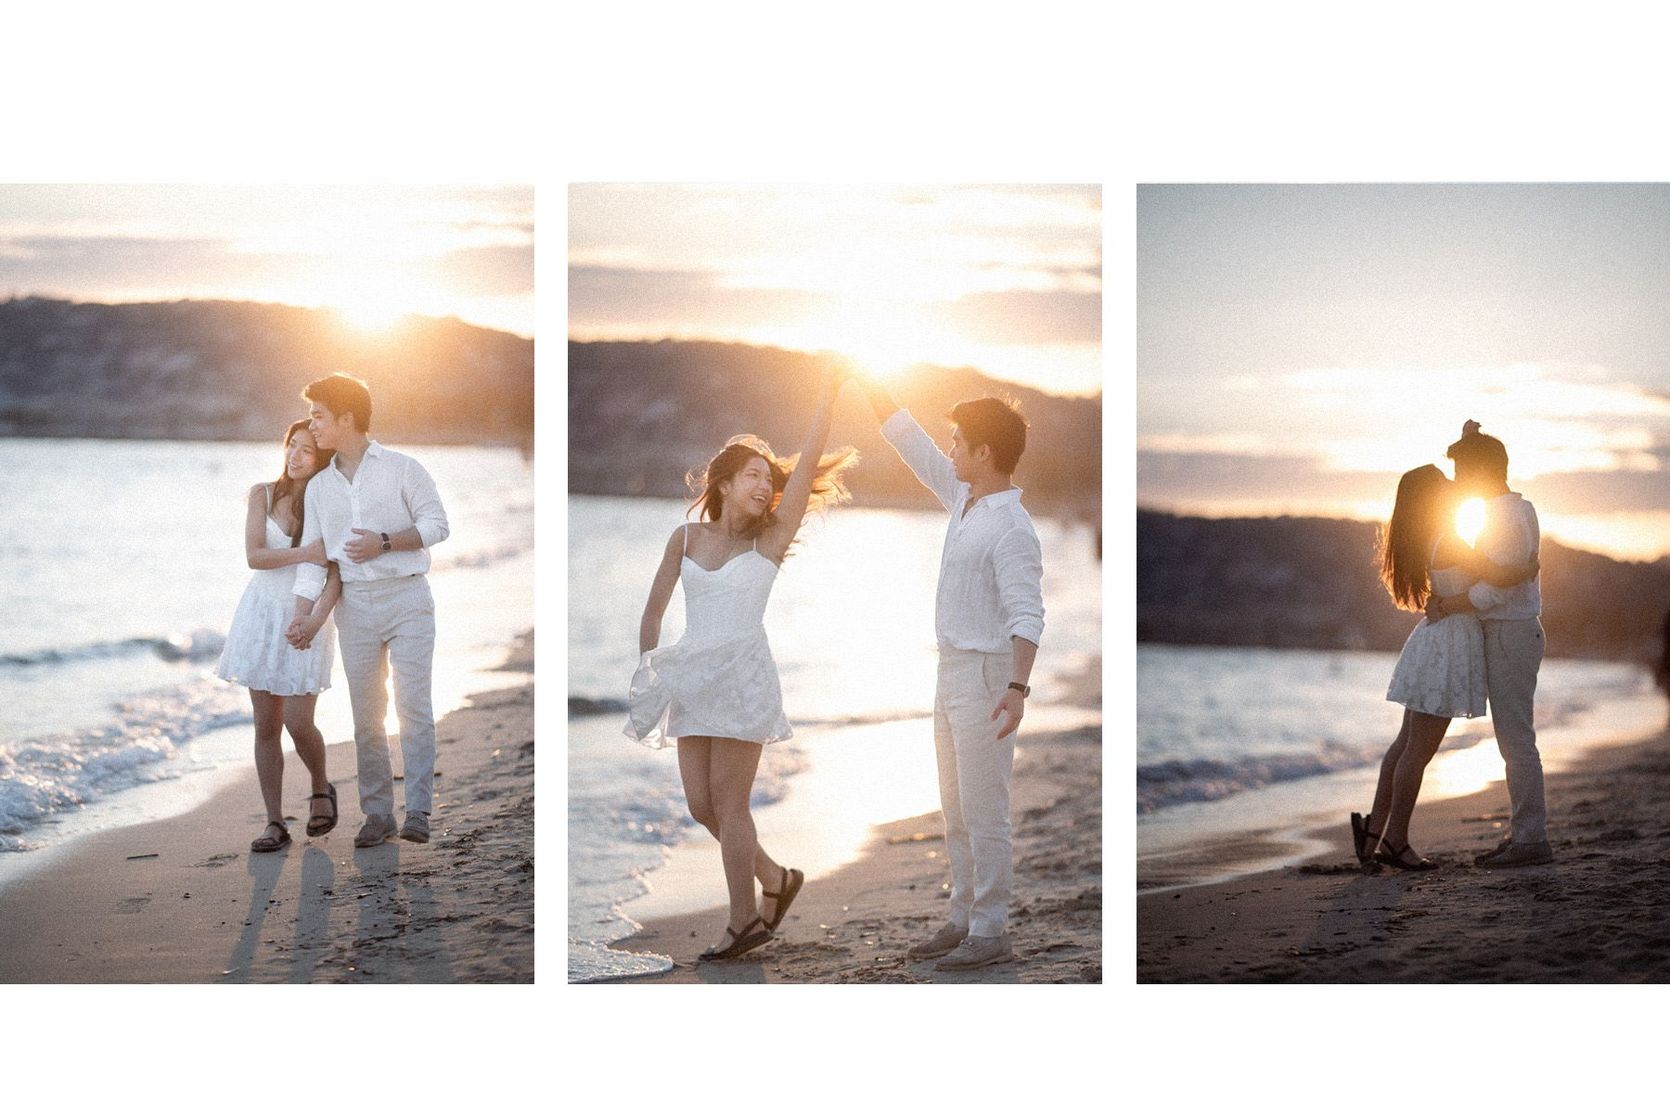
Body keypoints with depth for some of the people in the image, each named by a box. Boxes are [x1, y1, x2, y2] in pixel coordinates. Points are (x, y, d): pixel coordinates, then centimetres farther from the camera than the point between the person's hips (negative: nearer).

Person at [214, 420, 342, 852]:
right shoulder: (263, 494, 1)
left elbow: (335, 573, -12)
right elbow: (254, 556, -9)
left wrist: (318, 617, -27)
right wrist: (303, 554, -21)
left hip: (305, 619, -2)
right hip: (262, 613, 3)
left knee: (298, 723, -10)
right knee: (266, 725, 2)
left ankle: (321, 791, 20)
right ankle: (275, 823, 8)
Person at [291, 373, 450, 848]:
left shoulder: (401, 468, 0)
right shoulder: (318, 487, 13)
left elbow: (437, 523, -3)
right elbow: (312, 555, 9)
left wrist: (385, 542, -14)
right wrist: (302, 614, -2)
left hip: (406, 599, -4)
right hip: (354, 607, 4)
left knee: (413, 706, -9)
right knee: (366, 714, 4)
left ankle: (418, 811, -8)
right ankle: (377, 813, 9)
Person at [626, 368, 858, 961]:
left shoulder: (768, 540, -1)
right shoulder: (686, 538, 8)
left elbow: (808, 463, -9)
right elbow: (655, 609, 13)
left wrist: (829, 397, -14)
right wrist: (645, 671, 10)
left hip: (743, 676, -4)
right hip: (692, 680, 4)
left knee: (728, 802, -4)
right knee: (700, 804, 5)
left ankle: (745, 921, 5)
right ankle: (775, 878, 25)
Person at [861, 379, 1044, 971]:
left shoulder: (1012, 529, -19)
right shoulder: (965, 499, 8)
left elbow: (1027, 615, -27)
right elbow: (910, 442, 16)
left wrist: (1017, 687, -39)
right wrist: (869, 381, 15)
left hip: (987, 677, -9)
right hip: (951, 673, 9)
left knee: (983, 812, -5)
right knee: (957, 811, 14)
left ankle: (991, 934, 0)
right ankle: (965, 920, 22)